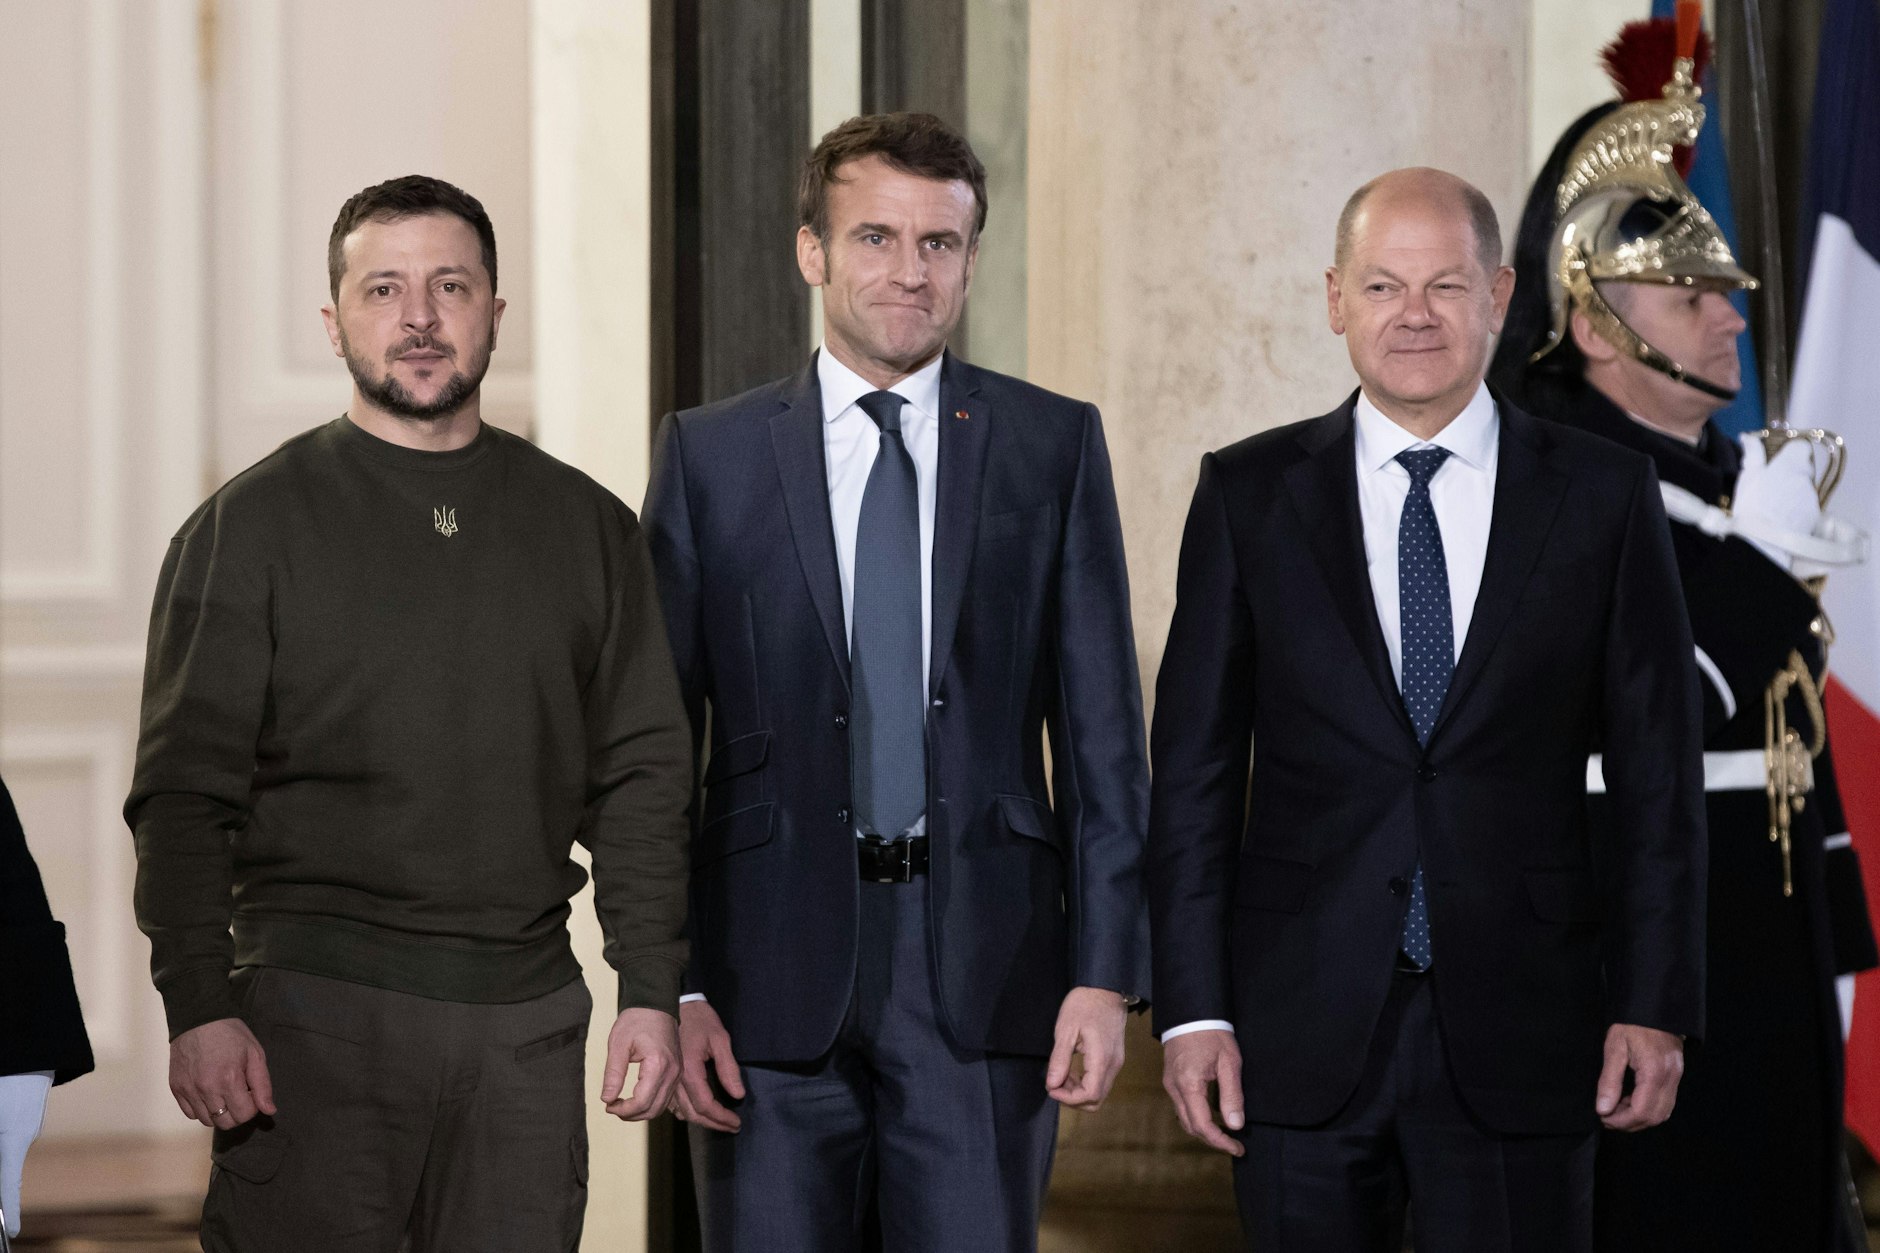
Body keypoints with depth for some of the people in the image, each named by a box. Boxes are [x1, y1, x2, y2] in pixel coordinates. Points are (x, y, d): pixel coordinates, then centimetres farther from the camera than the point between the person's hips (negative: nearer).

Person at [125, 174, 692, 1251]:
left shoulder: (588, 527, 12)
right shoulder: (252, 526, 3)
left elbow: (644, 777, 13)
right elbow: (183, 792, -2)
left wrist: (654, 994, 4)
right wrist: (198, 1009, -12)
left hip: (525, 1017, 3)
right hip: (313, 1009, -3)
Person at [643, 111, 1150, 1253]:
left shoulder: (1054, 446, 7)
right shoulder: (711, 455, 6)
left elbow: (1103, 727, 5)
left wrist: (1105, 974, -3)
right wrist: (671, 987, -4)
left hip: (985, 978, 0)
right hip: (776, 979, 0)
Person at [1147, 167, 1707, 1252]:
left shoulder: (1604, 497, 4)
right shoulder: (1250, 495, 6)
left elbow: (1658, 769, 4)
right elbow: (1196, 765, 4)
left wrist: (1657, 1003, -2)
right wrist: (1194, 1006, -2)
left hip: (1521, 1038, 0)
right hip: (1305, 1030, 1)